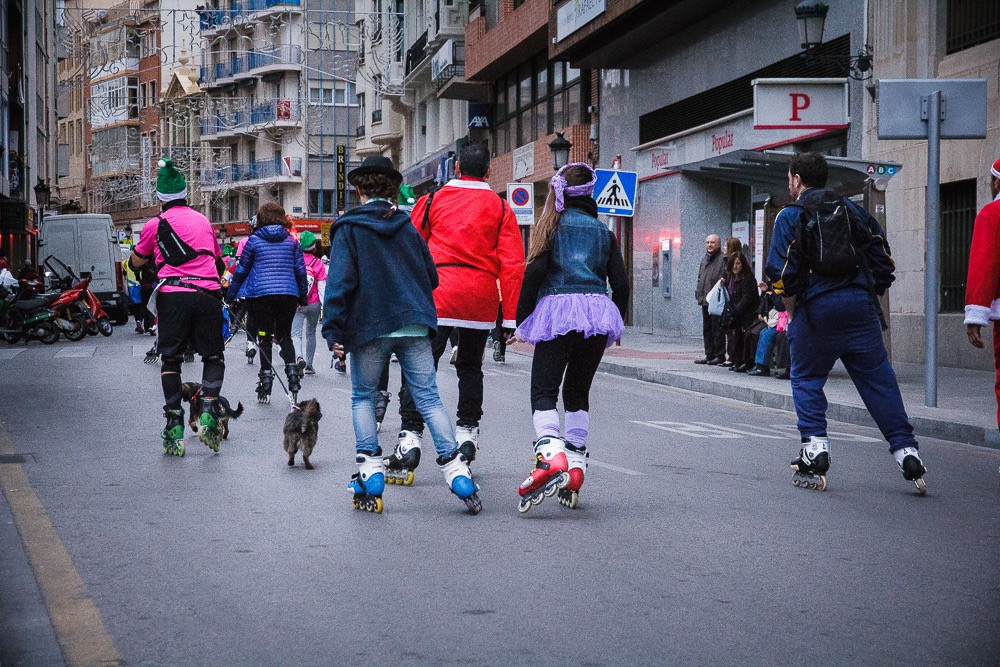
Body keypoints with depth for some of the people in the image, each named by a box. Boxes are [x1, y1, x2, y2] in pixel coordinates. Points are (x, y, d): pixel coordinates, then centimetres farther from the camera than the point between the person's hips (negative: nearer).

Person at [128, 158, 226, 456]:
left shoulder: (156, 225, 5)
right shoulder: (203, 221, 17)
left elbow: (136, 263, 18)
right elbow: (218, 261, 29)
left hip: (173, 294, -2)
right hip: (208, 294, 2)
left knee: (171, 360, 10)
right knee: (214, 356, 16)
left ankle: (174, 430, 5)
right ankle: (208, 411, -6)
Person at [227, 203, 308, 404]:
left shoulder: (254, 240, 1)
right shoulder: (292, 241, 7)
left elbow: (241, 270, 5)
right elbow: (300, 270, 9)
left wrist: (231, 296, 14)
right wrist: (303, 296, 19)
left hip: (260, 294, -2)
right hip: (288, 294, 2)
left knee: (264, 338, 5)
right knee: (285, 336, 13)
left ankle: (266, 374, 0)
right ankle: (292, 369, -6)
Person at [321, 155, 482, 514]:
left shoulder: (349, 228, -2)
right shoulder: (407, 226, 11)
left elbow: (340, 281, -10)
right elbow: (431, 276, 15)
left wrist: (333, 328, -11)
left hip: (369, 326, -3)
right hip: (414, 324, 3)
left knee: (362, 398, 12)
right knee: (428, 397, 2)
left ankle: (370, 472, 7)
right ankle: (456, 470, -5)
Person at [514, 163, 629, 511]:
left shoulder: (553, 225, 5)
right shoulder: (603, 231, 16)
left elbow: (534, 273, -4)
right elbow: (620, 282, 12)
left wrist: (521, 320, 1)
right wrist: (616, 322, 26)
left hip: (558, 310, -4)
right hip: (598, 311, 4)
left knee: (543, 391, -7)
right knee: (578, 392, 14)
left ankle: (550, 455, -30)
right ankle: (575, 467, 8)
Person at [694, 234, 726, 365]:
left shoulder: (723, 259, -8)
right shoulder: (705, 259, 19)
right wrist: (698, 292, 14)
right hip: (705, 300, 9)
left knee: (717, 328, -6)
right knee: (707, 330, 12)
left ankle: (720, 356, 0)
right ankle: (709, 355, 19)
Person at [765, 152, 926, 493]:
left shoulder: (790, 216, 4)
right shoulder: (853, 210, 17)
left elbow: (781, 272, -6)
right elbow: (883, 260, 14)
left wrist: (792, 314, 5)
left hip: (816, 308, -3)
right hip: (861, 306, 3)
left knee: (806, 379, 12)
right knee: (879, 379, 5)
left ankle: (815, 448, 1)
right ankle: (906, 451, 0)